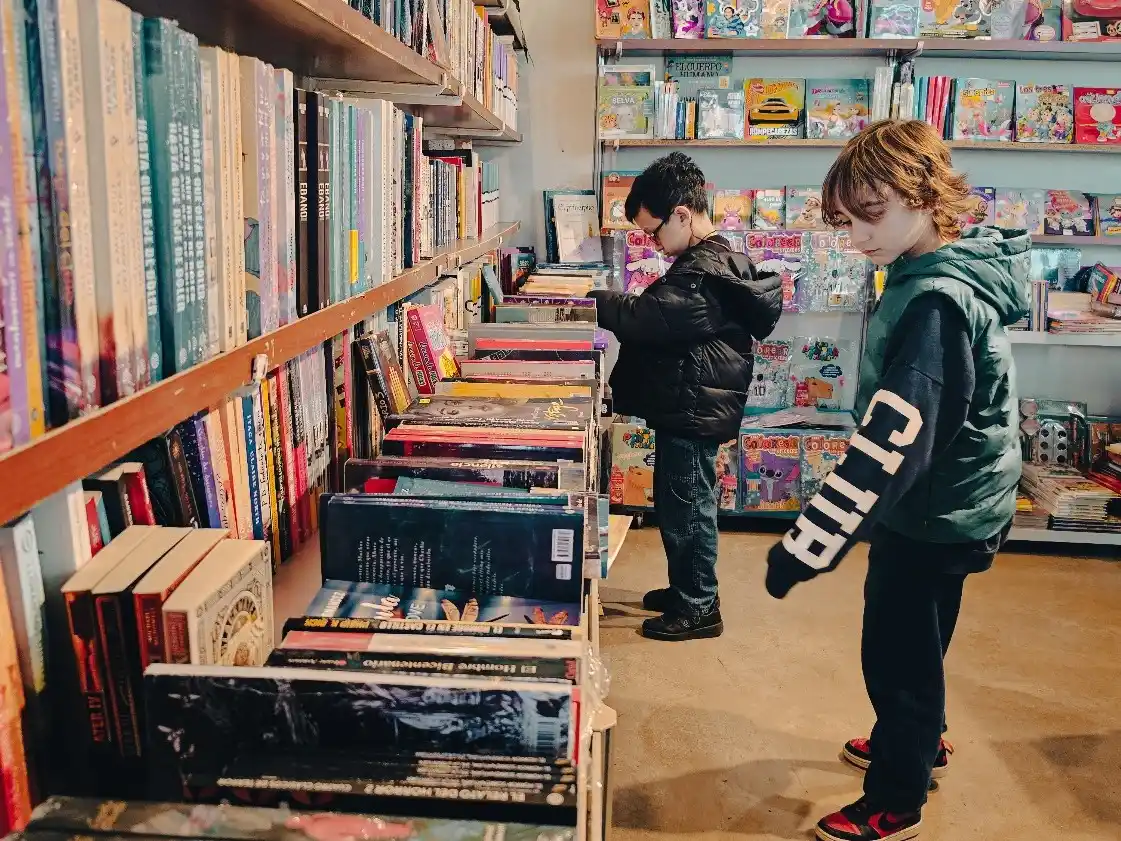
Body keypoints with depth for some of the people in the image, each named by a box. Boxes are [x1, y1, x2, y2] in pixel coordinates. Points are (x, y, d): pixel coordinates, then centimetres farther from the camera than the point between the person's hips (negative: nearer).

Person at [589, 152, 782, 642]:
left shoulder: (703, 276, -23)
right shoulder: (716, 260, 12)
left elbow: (643, 318, -27)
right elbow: (663, 318, 14)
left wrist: (585, 298, -17)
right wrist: (608, 301, 5)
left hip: (694, 412, -10)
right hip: (692, 405, 10)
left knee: (686, 508, 2)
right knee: (680, 504, 20)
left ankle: (699, 610, 16)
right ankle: (686, 589, 35)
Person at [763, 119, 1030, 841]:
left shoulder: (934, 302, -28)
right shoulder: (951, 272, 2)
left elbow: (888, 444, -34)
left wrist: (805, 547, -34)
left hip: (930, 516, -9)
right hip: (943, 506, 9)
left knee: (897, 656, 7)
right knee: (913, 643, 26)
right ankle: (922, 743, 49)